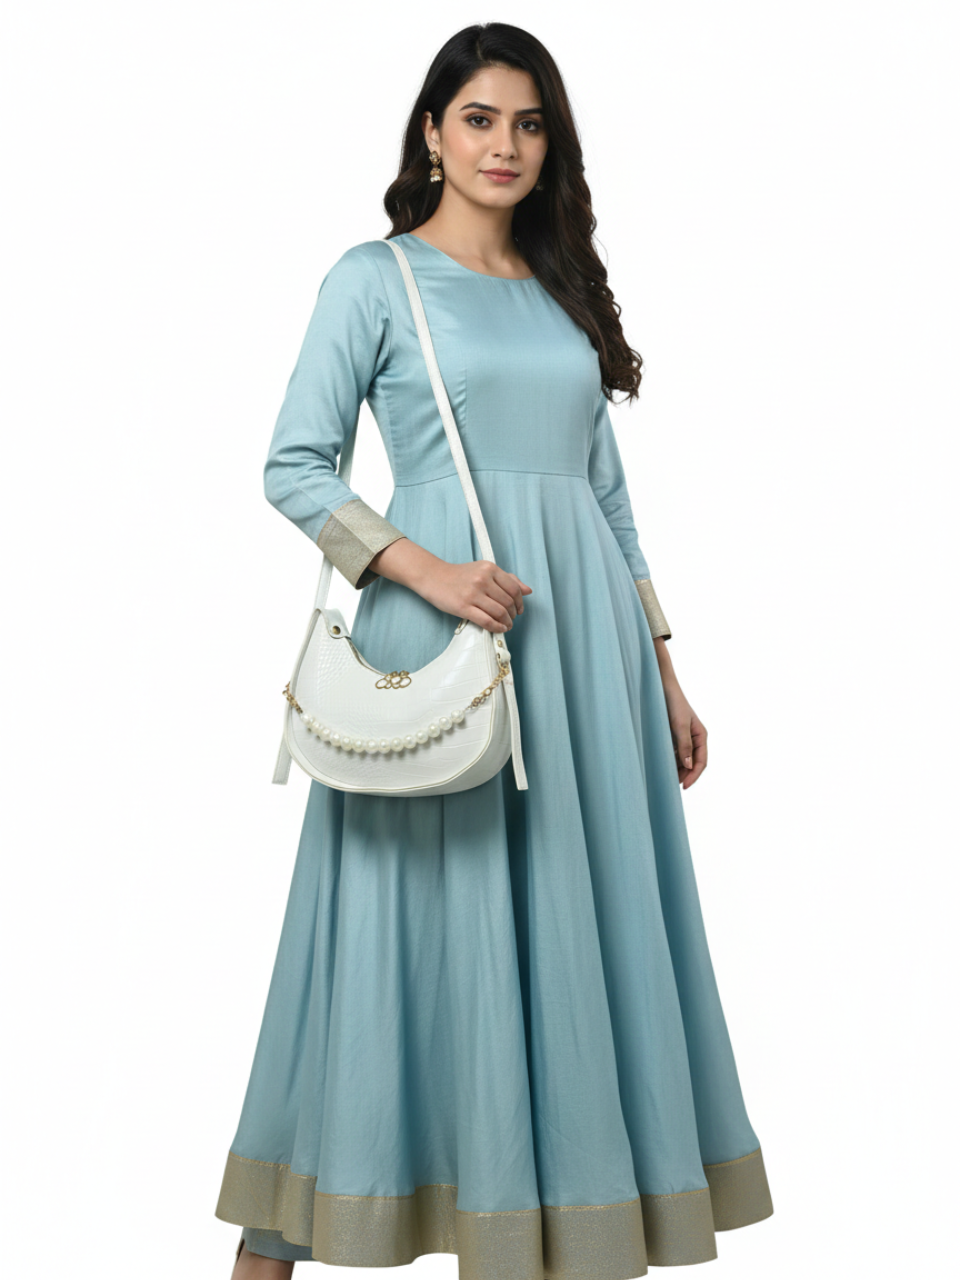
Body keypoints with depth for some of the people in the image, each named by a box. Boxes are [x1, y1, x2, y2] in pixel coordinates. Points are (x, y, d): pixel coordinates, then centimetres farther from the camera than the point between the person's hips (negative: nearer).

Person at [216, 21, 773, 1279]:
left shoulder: (566, 290, 17)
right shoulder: (376, 277, 3)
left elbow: (608, 494, 16)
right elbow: (293, 467, -5)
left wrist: (661, 669, 11)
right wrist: (427, 570, -19)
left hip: (584, 629, 5)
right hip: (444, 622, -5)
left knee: (582, 922, 7)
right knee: (440, 917, -1)